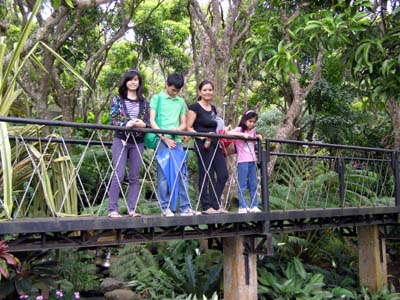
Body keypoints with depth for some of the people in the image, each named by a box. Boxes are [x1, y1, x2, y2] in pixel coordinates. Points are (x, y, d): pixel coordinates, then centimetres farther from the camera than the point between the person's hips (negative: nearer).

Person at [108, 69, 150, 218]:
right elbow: (112, 120, -3)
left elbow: (149, 122, 11)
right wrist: (126, 124, -20)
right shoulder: (117, 100, 5)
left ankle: (132, 209, 9)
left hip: (138, 142, 3)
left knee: (134, 177, 4)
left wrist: (143, 124, -11)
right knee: (118, 175, -10)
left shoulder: (144, 102, 12)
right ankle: (112, 209, -7)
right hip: (121, 140, -3)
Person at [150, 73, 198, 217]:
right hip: (162, 140, -4)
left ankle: (185, 207, 5)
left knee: (182, 174, 1)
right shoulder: (157, 98, 6)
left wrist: (177, 129, -7)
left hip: (177, 141, 4)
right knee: (163, 175, -3)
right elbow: (152, 121, -2)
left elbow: (183, 124, 17)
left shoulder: (181, 102, 18)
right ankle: (165, 207, 4)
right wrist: (165, 138, -12)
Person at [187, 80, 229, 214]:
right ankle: (206, 207, 6)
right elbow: (188, 128, -10)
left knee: (223, 175, 2)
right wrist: (203, 137, -21)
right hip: (203, 145, -7)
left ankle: (215, 204, 12)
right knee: (205, 176, -3)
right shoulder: (195, 107, -4)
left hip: (215, 145, 7)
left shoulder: (213, 109, 18)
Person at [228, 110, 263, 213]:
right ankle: (243, 207, 1)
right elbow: (229, 133, -21)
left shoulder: (253, 131, 15)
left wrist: (258, 137, 10)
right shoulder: (239, 129, -4)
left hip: (252, 161, 6)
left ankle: (254, 206, 15)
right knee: (242, 186, -3)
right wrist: (243, 134, -28)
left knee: (253, 185, 9)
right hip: (243, 161, -6)